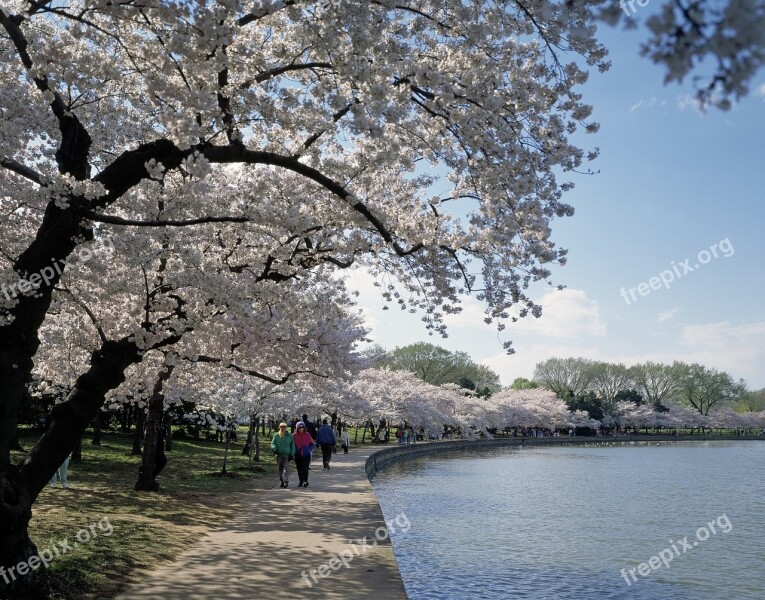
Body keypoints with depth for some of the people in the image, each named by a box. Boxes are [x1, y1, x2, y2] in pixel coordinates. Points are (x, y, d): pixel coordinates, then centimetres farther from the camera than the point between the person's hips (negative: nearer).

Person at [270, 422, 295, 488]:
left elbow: (293, 446, 7)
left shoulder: (290, 435, 6)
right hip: (279, 455, 2)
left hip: (287, 455, -2)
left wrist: (292, 454, -1)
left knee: (286, 468, -14)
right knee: (280, 469, 7)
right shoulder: (276, 435, 8)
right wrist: (274, 449, -18)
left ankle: (286, 482, -18)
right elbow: (272, 443, 3)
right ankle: (282, 481, 19)